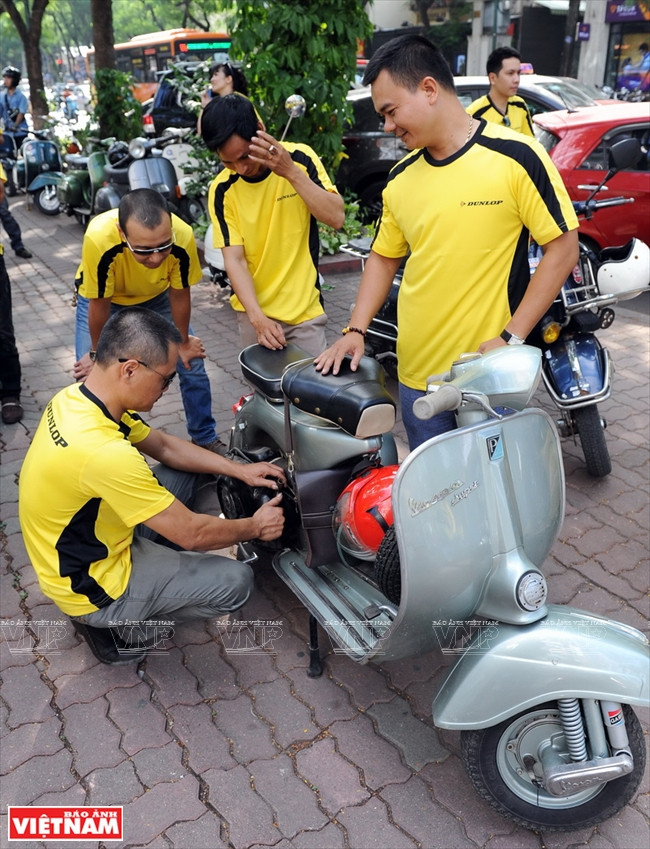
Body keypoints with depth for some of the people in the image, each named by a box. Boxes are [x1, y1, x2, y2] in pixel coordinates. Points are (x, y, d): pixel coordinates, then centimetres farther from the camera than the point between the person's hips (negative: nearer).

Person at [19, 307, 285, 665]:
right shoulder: (104, 453, -37)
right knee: (235, 582, -9)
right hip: (92, 585, -8)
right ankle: (115, 625, 4)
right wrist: (255, 527, -8)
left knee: (193, 471, 9)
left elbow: (164, 446, 6)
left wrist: (239, 469, 0)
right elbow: (191, 534, -26)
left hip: (86, 540, 8)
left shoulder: (77, 397, -8)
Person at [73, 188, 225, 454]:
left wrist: (183, 343, -2)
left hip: (157, 295, 2)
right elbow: (99, 305, -26)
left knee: (193, 364, 1)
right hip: (103, 298, -1)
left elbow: (179, 294, -16)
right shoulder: (100, 238, -43)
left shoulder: (182, 236, -36)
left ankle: (205, 438, 23)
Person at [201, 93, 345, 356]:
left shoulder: (299, 158, -7)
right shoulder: (222, 190, -6)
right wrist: (257, 317, -23)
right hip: (252, 311, 1)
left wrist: (291, 172, -25)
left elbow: (336, 217, -15)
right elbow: (234, 259, -11)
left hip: (303, 311, -1)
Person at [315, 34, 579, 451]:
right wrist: (357, 330, 4)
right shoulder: (401, 178, 7)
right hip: (416, 373, 5)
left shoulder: (515, 156, -10)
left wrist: (511, 338, -14)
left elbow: (563, 248, -8)